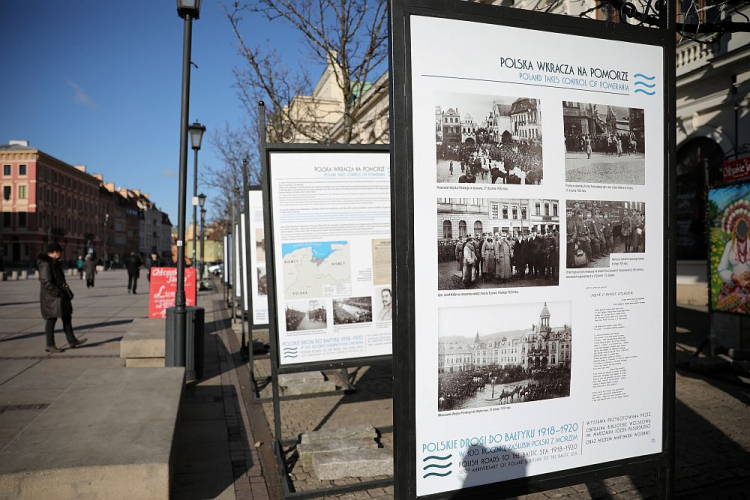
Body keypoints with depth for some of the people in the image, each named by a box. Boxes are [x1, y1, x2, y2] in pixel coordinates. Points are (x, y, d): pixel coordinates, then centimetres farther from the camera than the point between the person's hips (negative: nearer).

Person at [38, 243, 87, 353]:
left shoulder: (54, 263, 15)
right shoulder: (45, 264, -17)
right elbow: (46, 282, -23)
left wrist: (65, 292, 16)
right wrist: (57, 292, -22)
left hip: (60, 295, 10)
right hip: (51, 297, -10)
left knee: (67, 317, 13)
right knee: (51, 319, -2)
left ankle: (71, 340, 20)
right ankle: (50, 345, 8)